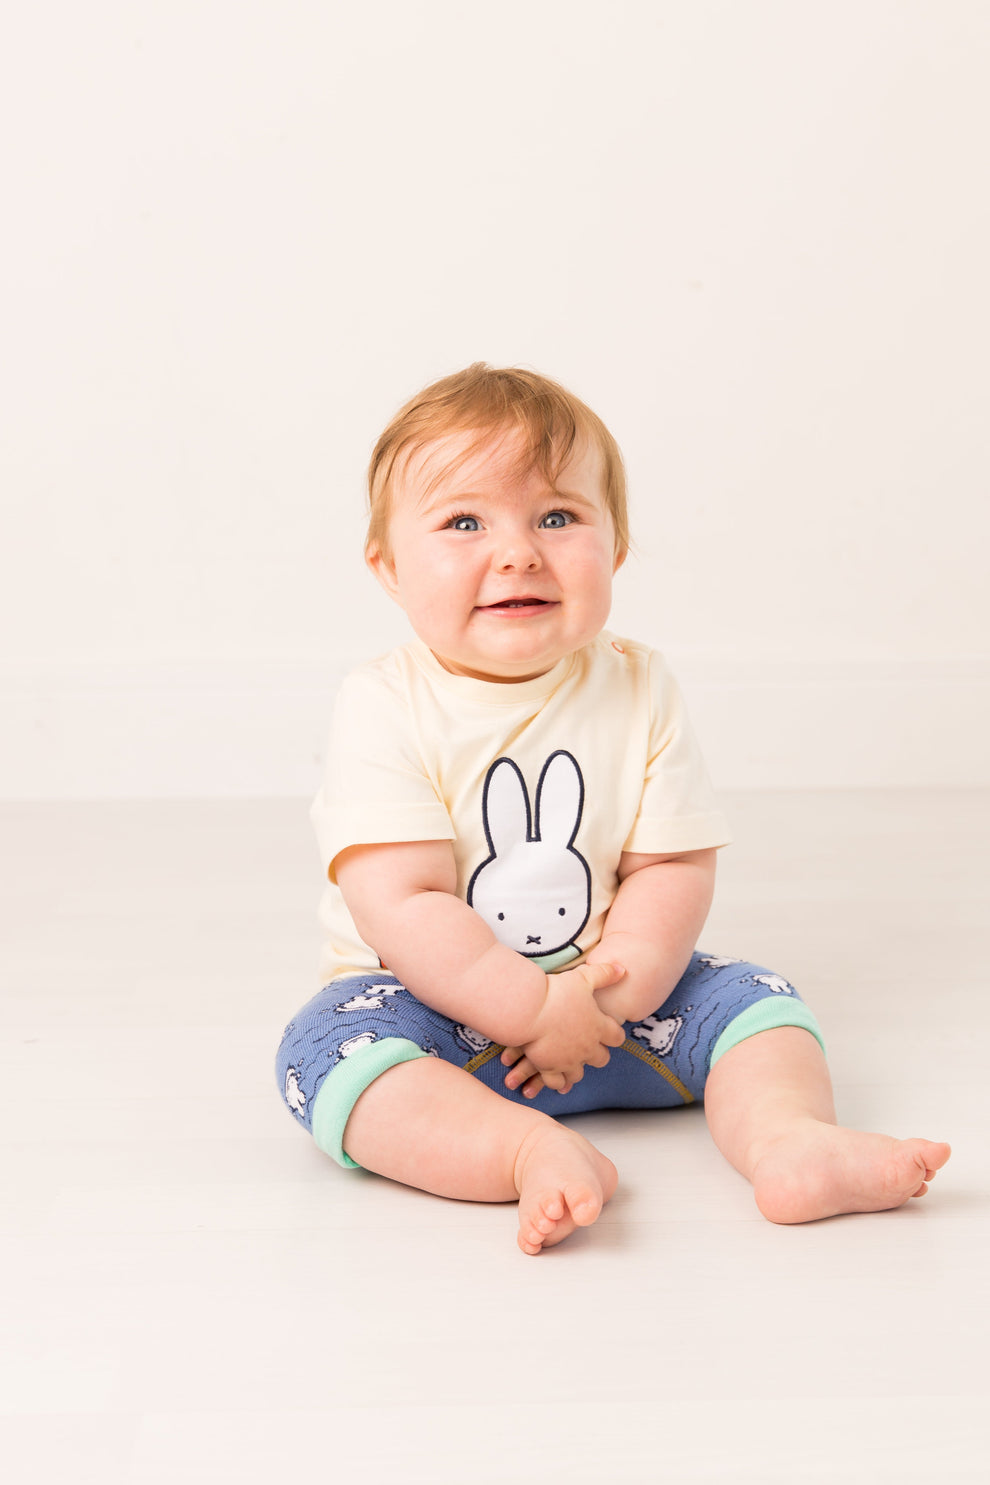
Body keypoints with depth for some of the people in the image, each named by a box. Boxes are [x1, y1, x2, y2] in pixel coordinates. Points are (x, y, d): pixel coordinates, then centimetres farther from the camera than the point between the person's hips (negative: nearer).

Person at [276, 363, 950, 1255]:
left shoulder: (639, 691, -4)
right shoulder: (385, 710, -15)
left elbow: (675, 869, -6)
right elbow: (404, 909, -21)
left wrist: (602, 998, -19)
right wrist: (537, 1010, -24)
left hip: (607, 1010, 4)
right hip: (432, 1008, -3)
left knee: (749, 997, -11)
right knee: (332, 1045, -31)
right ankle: (537, 1155, -43)